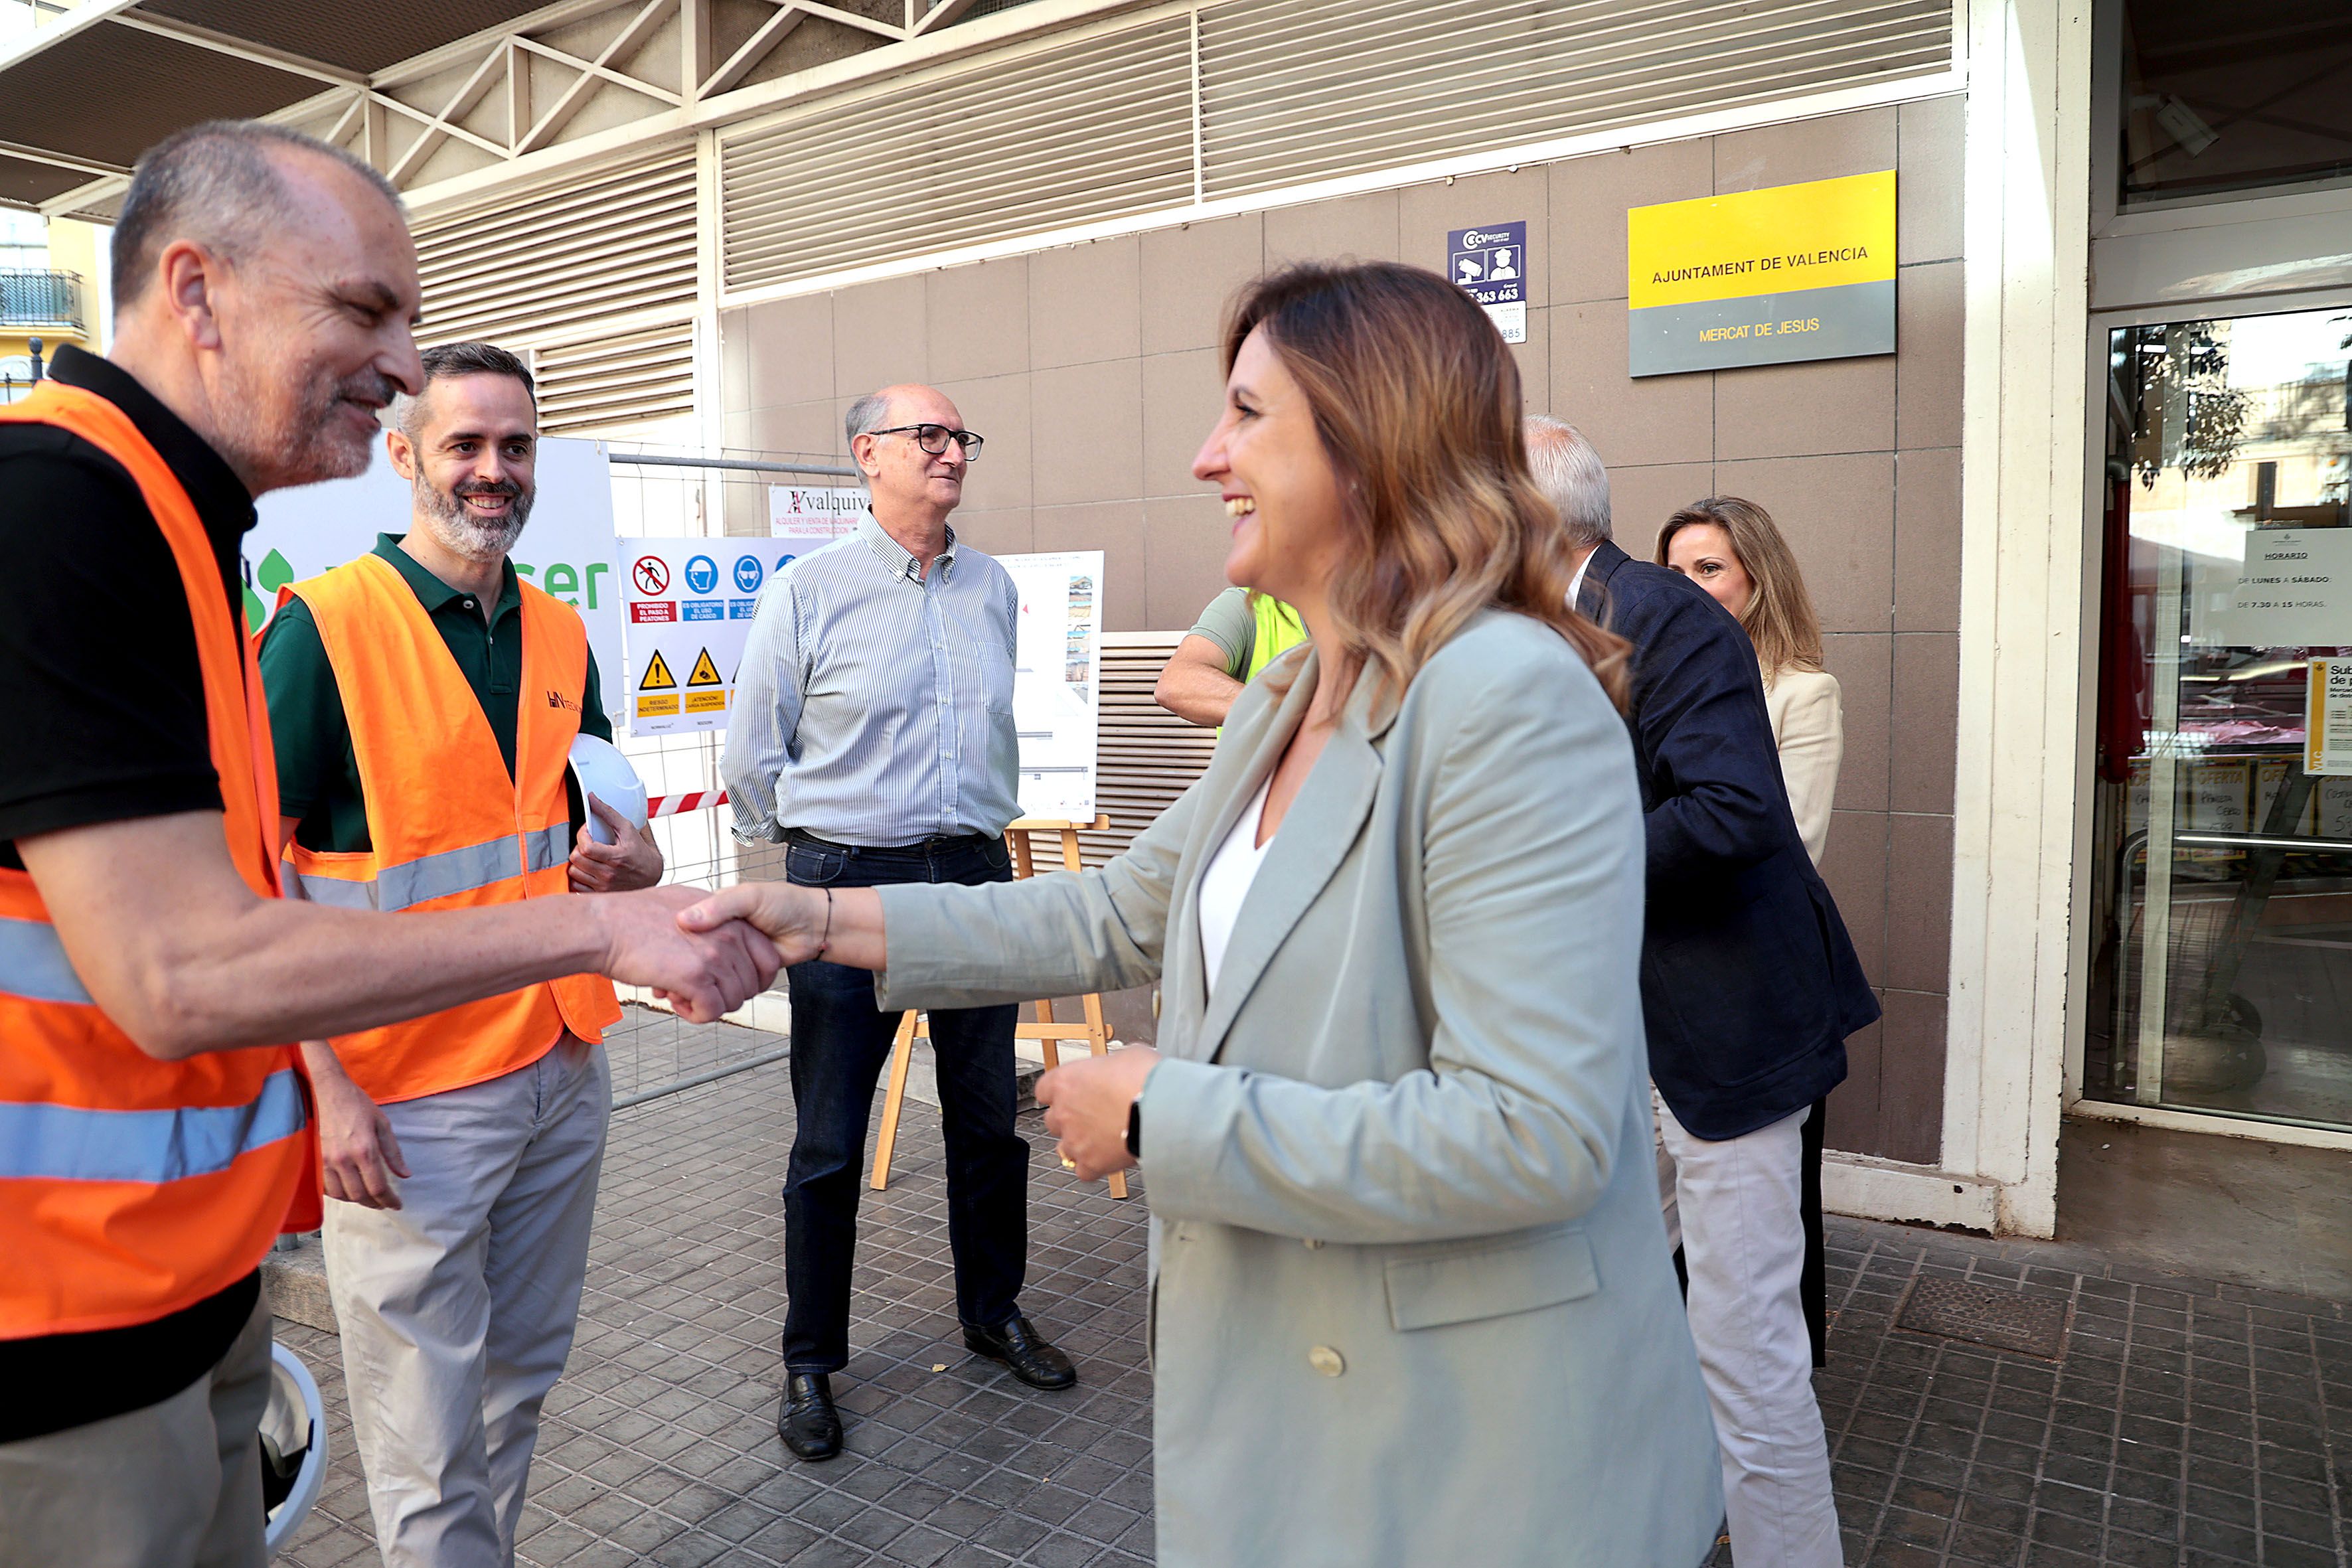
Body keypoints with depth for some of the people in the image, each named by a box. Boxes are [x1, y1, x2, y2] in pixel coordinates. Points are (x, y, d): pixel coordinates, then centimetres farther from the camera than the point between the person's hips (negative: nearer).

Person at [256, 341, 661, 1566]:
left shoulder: (562, 634, 9)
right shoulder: (326, 625, -9)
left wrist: (632, 861, -4)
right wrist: (327, 1085, -17)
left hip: (563, 1067, 6)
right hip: (405, 1096, -6)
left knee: (520, 1383, 20)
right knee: (428, 1438, 5)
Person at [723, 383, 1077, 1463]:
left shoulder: (994, 588, 8)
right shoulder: (808, 590, -4)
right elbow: (753, 760, 2)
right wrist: (813, 854, 10)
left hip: (975, 879, 4)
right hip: (847, 885, -4)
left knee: (989, 1120, 14)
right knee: (829, 1144, 5)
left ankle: (993, 1312, 35)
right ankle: (810, 1362, 23)